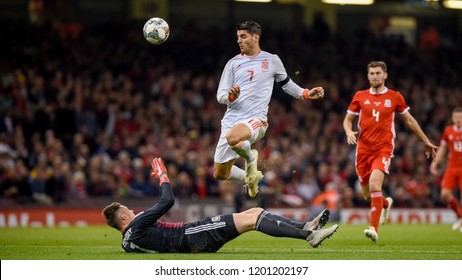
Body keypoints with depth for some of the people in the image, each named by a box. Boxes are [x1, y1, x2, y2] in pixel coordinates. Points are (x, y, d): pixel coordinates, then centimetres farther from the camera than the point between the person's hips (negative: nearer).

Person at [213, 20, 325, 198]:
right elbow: (220, 95, 7)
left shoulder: (272, 60, 9)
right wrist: (231, 96, -15)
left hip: (255, 119, -4)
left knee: (232, 137, -40)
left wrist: (306, 94, 14)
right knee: (220, 174, 2)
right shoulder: (233, 63, 11)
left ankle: (250, 158, -6)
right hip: (231, 119, 4)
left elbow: (286, 83, 26)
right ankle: (249, 179, 34)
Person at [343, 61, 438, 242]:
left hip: (384, 149, -3)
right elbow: (348, 119, 14)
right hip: (363, 149, 3)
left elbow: (409, 120, 14)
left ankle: (374, 228, -24)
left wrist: (426, 142, 18)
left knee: (374, 185, -25)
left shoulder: (395, 97, 4)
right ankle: (386, 204, 45)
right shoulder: (360, 96, 7)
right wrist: (349, 132, -10)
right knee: (367, 194, 9)